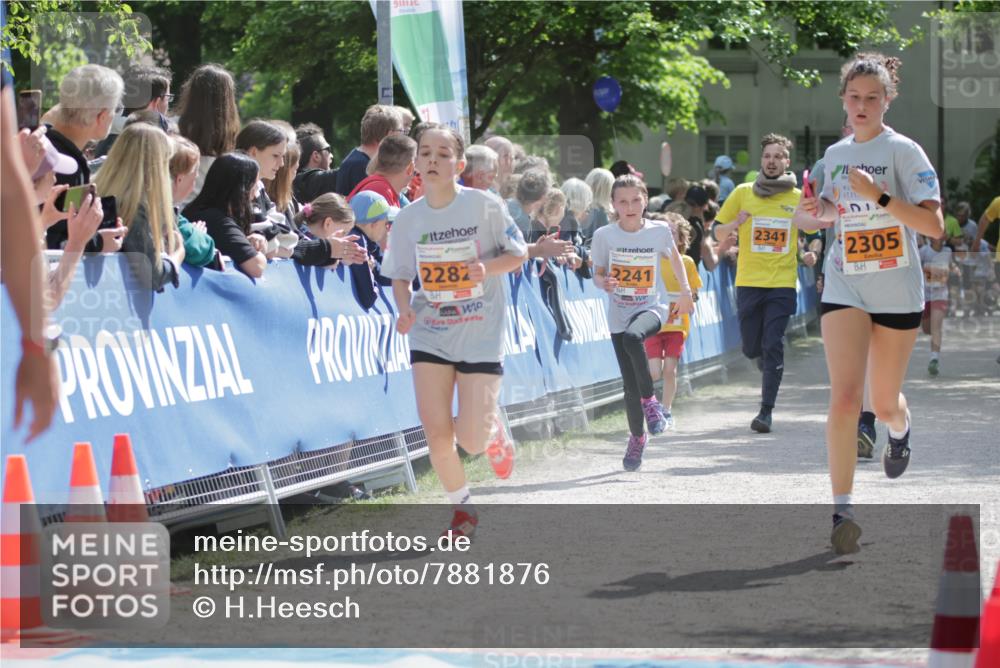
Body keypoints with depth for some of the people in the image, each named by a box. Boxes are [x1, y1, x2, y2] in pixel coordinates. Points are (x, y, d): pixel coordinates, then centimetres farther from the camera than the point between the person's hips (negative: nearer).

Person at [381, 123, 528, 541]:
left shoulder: (484, 206, -10)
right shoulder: (408, 219, -2)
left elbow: (518, 254, -2)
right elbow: (400, 276, 8)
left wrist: (488, 267, -22)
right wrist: (405, 311, -11)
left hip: (481, 336, -2)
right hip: (430, 337, 2)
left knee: (471, 440, -8)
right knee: (437, 434, -7)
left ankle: (494, 431, 30)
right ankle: (462, 510, 17)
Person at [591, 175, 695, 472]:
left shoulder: (659, 231, -6)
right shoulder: (604, 235, -6)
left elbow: (674, 257, 14)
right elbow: (597, 274, 3)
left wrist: (685, 293, 12)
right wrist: (603, 283, -19)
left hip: (653, 307, -2)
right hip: (619, 314, 2)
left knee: (632, 336, -37)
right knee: (630, 385, 2)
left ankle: (649, 398, -17)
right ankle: (637, 436, 27)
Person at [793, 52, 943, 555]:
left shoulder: (903, 151, -9)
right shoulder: (835, 154, 7)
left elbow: (934, 225, -16)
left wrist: (880, 196, -26)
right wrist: (813, 212, -1)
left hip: (897, 292, -2)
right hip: (844, 289, 2)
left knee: (884, 403, 11)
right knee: (844, 397, -15)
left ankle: (900, 431, 50)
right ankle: (841, 511, -14)